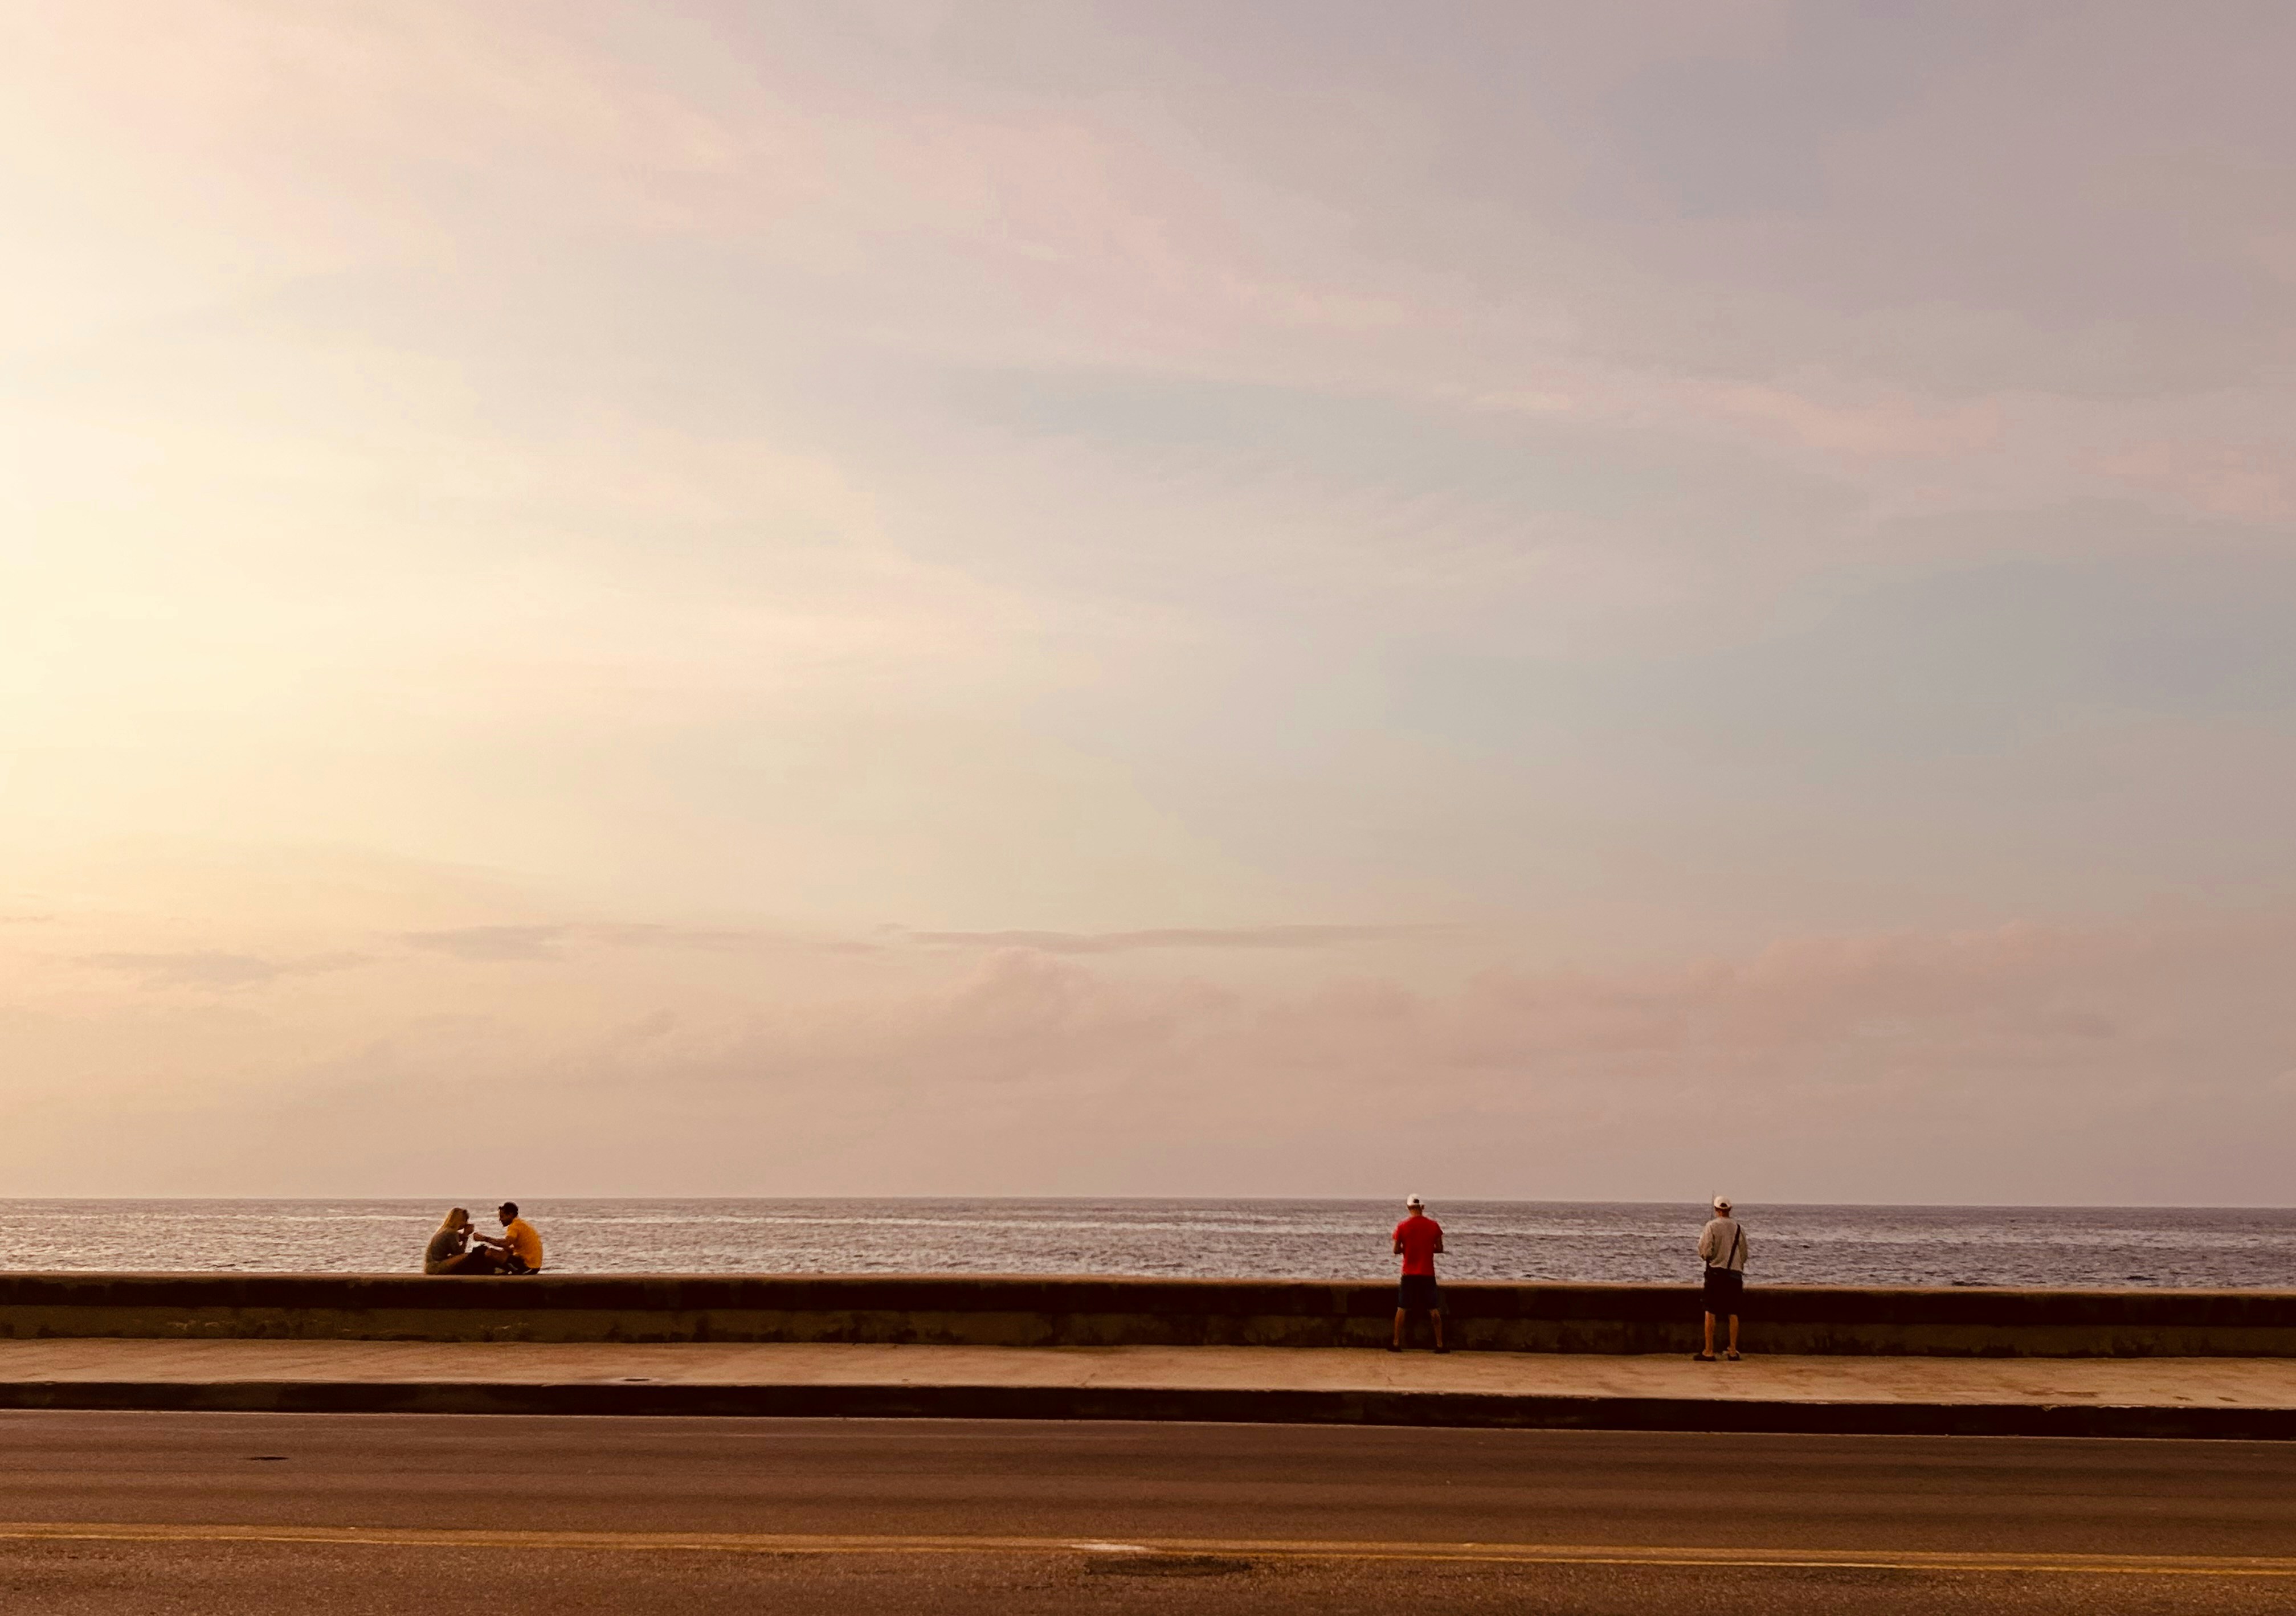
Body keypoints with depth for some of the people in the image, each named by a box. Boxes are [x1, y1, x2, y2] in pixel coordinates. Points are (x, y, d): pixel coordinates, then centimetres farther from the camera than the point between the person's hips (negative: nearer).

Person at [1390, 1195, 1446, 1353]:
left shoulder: (1402, 1226, -5)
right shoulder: (1433, 1225, -2)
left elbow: (1396, 1250, -4)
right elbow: (1439, 1249, 1)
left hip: (1409, 1274, -1)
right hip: (1428, 1274, 1)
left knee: (1402, 1308, 6)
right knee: (1434, 1309, 8)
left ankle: (1397, 1344, 5)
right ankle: (1440, 1344, 7)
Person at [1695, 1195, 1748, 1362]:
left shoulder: (1712, 1226, -7)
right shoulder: (1739, 1228, 6)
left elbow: (1705, 1252, -11)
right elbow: (1744, 1254, 12)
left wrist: (1704, 1255, 11)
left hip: (1716, 1272, -4)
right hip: (1735, 1273, 4)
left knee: (1710, 1312, -1)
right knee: (1732, 1313, 8)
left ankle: (1708, 1352, -2)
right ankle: (1733, 1351, 8)